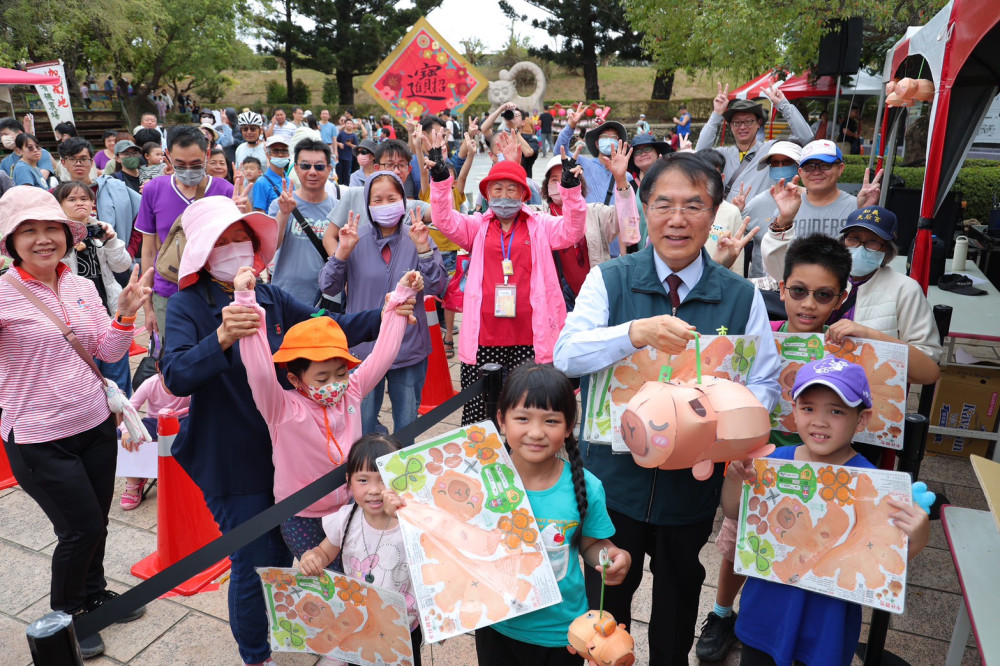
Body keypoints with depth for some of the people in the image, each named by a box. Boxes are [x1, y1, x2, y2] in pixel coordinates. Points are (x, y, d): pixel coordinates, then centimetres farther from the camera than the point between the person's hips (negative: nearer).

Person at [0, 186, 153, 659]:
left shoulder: (83, 288, 2)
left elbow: (109, 352, 4)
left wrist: (125, 314, -12)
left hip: (95, 424, 5)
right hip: (39, 438, -5)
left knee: (96, 522, 18)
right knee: (81, 528, 4)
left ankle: (93, 594, 44)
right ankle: (64, 614, 32)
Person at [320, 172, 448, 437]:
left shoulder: (418, 240, -3)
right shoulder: (355, 240, -1)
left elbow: (437, 288, -11)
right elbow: (328, 288, -4)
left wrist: (423, 249, -21)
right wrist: (343, 251, -16)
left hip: (410, 348, 0)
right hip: (363, 347, 0)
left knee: (407, 429, 14)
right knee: (362, 429, 13)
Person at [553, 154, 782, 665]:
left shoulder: (741, 297, -5)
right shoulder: (608, 279, -8)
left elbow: (765, 383, -4)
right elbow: (566, 355, -20)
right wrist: (636, 333, -37)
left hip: (693, 477, 2)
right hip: (613, 474, -1)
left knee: (680, 590, 24)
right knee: (607, 591, 18)